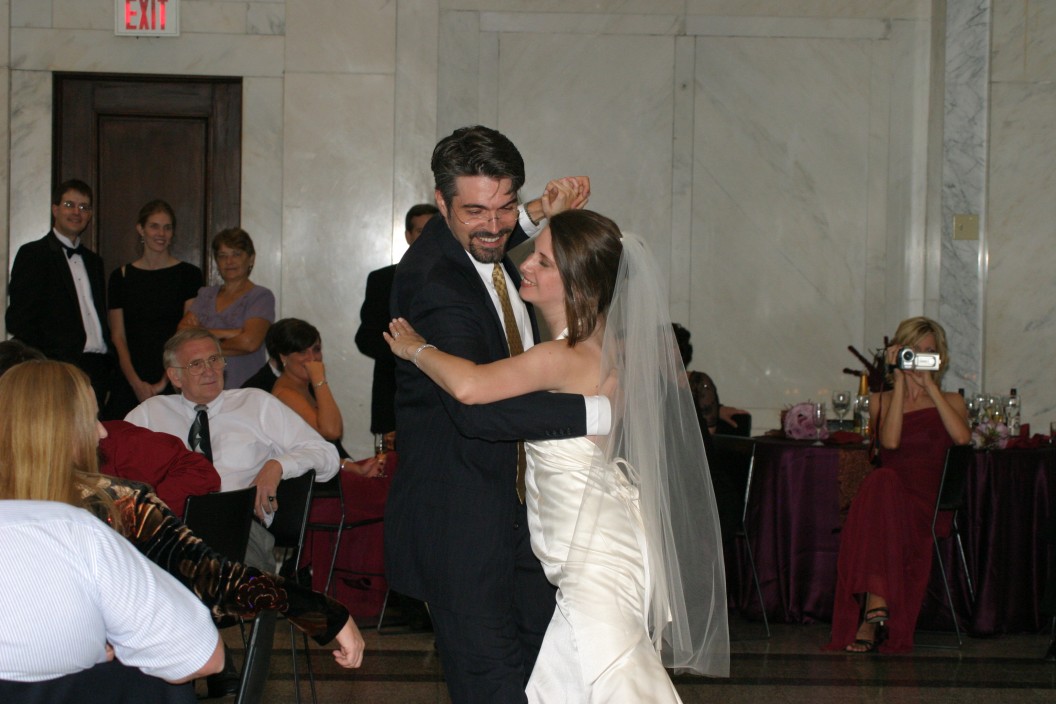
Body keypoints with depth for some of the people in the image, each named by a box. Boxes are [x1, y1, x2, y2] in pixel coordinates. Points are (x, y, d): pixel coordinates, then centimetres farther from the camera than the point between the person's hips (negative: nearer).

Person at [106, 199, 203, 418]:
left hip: (175, 382, -1)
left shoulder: (189, 274, 5)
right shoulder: (122, 276, 9)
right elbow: (118, 337, 6)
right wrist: (137, 383, -8)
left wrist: (165, 382, -11)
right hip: (130, 382, 1)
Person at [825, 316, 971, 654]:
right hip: (884, 496, 1)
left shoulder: (950, 401, 17)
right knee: (882, 482, -37)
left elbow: (962, 436, -8)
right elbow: (890, 440, -5)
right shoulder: (881, 400, 18)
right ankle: (878, 607, -46)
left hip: (925, 500, -1)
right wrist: (900, 382, -3)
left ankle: (871, 616, -42)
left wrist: (930, 385, -4)